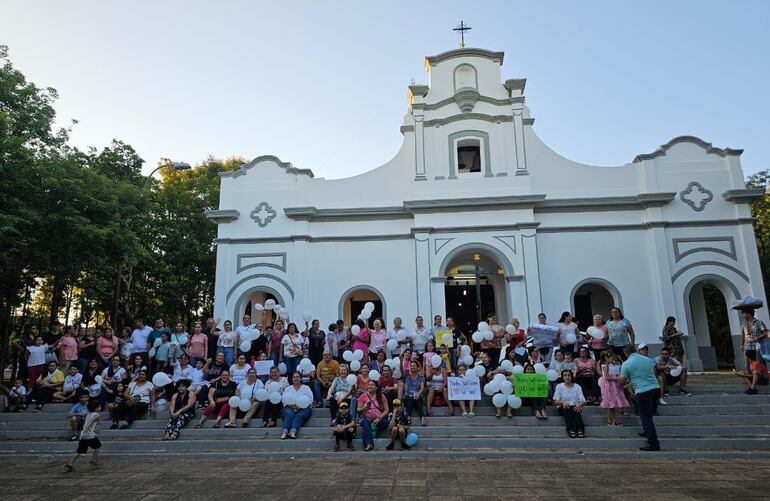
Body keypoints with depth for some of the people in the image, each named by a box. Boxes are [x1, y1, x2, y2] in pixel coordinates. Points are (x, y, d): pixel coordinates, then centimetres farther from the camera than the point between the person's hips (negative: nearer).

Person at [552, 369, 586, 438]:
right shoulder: (559, 386, 8)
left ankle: (580, 430, -48)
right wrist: (563, 402, -23)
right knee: (566, 409, -36)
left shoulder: (577, 386, 12)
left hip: (575, 407, 1)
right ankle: (571, 430, -49)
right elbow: (555, 401, -1)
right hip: (563, 408, -1)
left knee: (576, 410, -34)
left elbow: (583, 401, 3)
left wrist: (579, 404, -21)